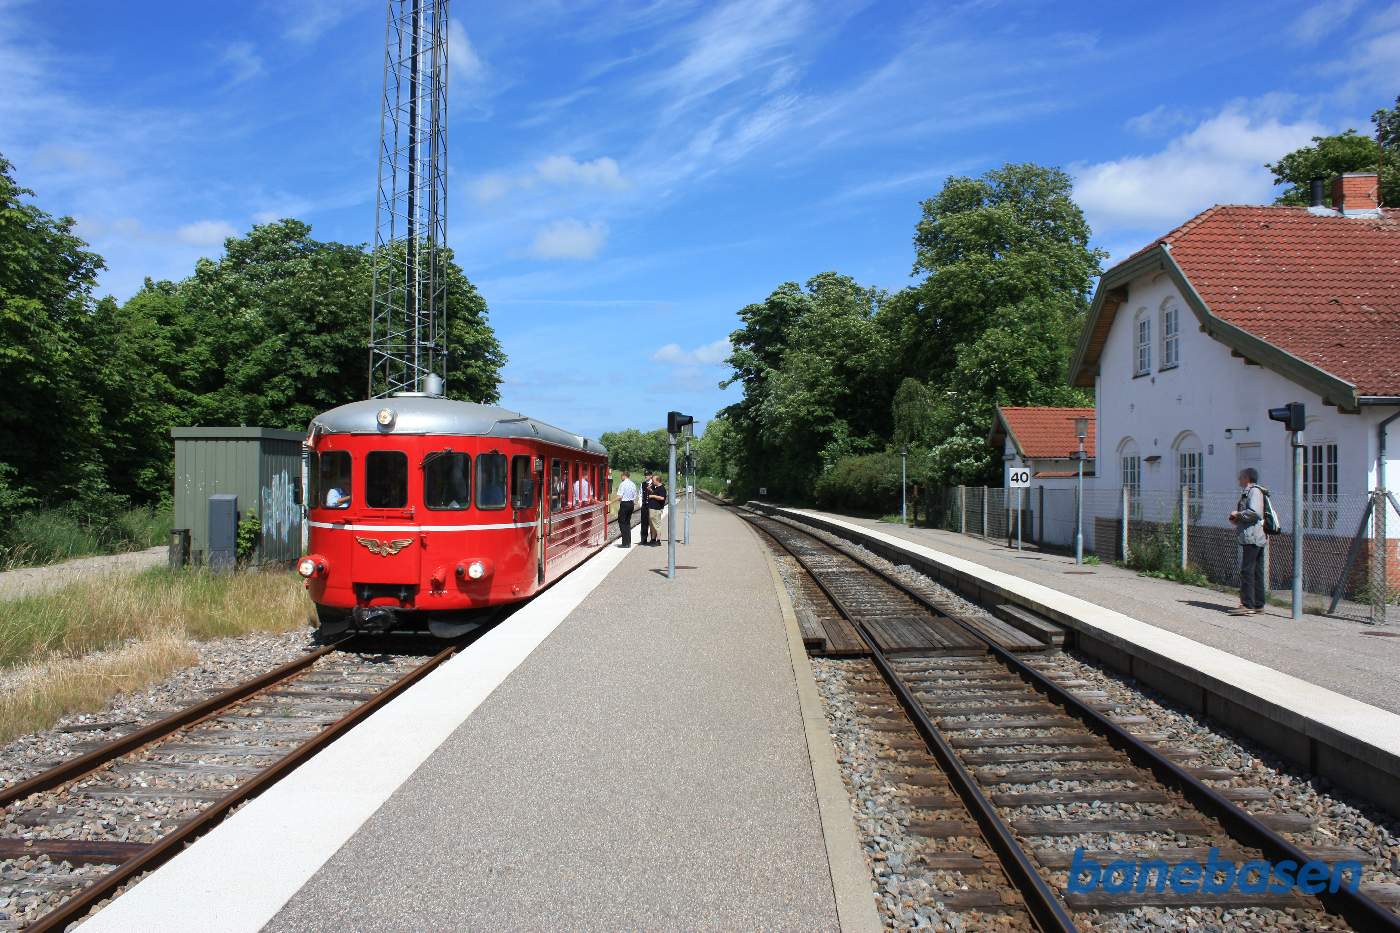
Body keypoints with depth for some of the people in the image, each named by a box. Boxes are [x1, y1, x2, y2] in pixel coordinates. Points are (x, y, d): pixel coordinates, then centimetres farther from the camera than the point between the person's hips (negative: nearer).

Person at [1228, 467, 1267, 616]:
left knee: (1246, 571, -11)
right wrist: (1236, 520, 15)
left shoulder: (1254, 491, -9)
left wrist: (1238, 514, -8)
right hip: (1257, 537, 11)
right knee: (1257, 572, 10)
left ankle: (1247, 605, -13)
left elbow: (1254, 513, -22)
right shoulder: (1248, 492, 23)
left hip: (1251, 538, -11)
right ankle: (1258, 605, 13)